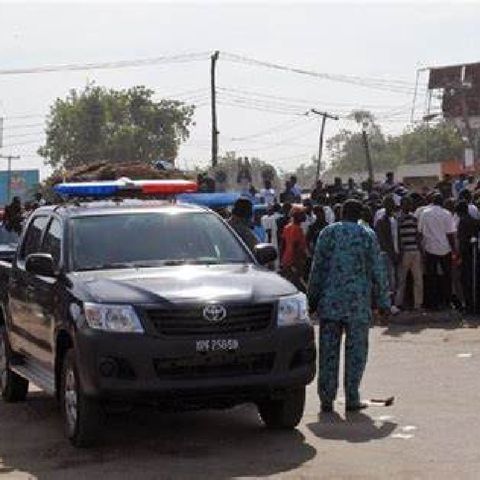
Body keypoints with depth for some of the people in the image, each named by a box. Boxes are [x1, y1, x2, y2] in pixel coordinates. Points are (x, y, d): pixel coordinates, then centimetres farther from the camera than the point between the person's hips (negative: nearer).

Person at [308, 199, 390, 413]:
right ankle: (352, 399, 5)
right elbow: (378, 270, 1)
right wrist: (383, 301, 6)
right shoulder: (367, 235, 1)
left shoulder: (327, 233, 3)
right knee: (356, 351, 5)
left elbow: (317, 267, 2)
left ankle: (326, 399, 7)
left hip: (330, 301, 1)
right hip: (358, 302, -1)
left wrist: (312, 298, 9)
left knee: (328, 350, 6)